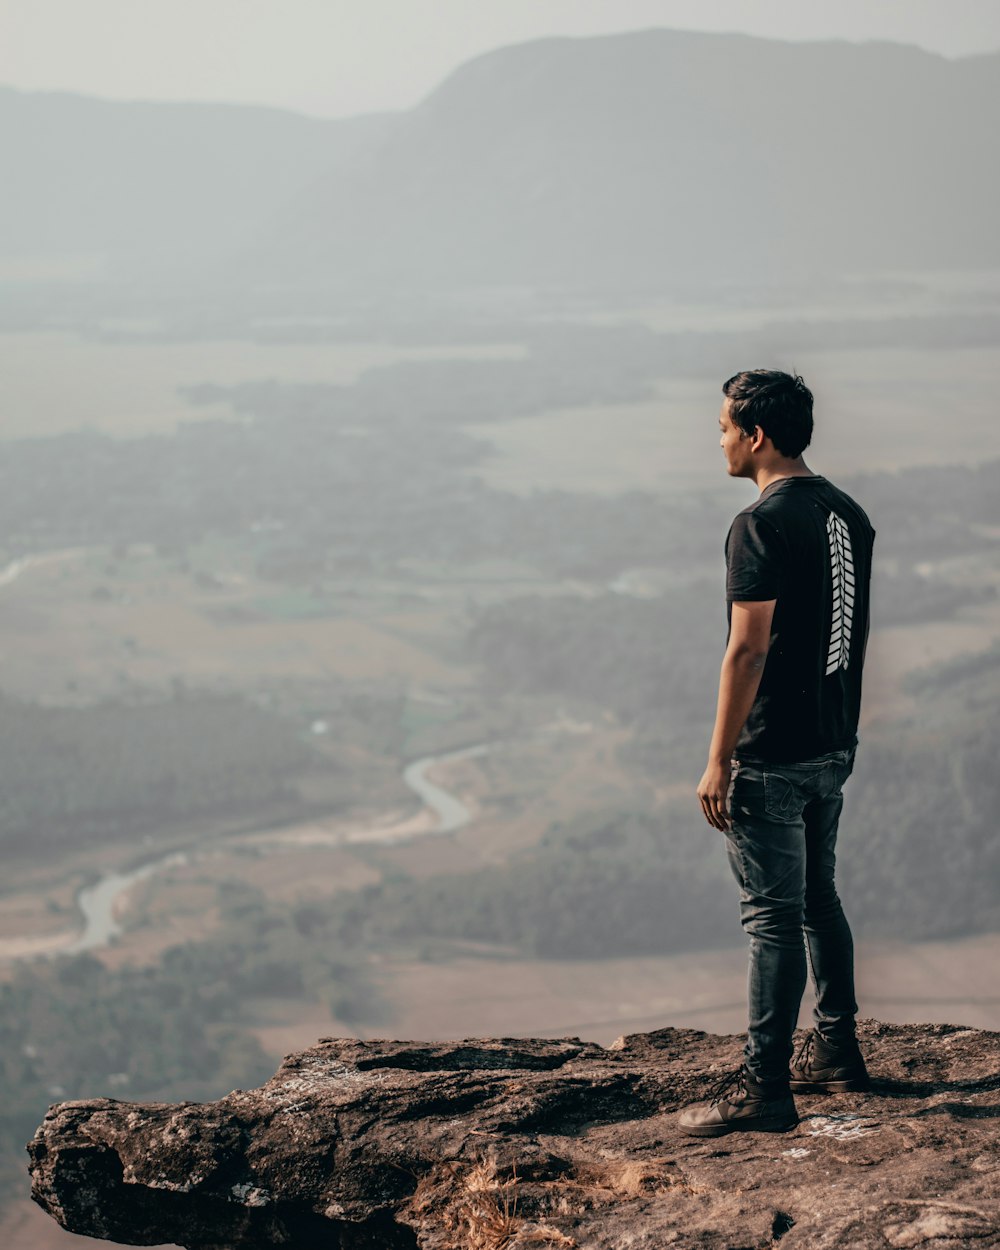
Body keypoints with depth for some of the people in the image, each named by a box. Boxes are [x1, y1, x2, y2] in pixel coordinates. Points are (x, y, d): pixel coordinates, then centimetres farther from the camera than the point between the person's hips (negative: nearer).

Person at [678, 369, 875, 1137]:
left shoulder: (762, 526, -18)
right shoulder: (849, 515, 9)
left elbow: (750, 648, -21)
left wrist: (720, 761, -17)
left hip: (773, 756, -9)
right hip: (833, 744, 9)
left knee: (774, 915, -5)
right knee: (818, 897, 20)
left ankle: (765, 1088, -2)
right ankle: (836, 1050, 30)